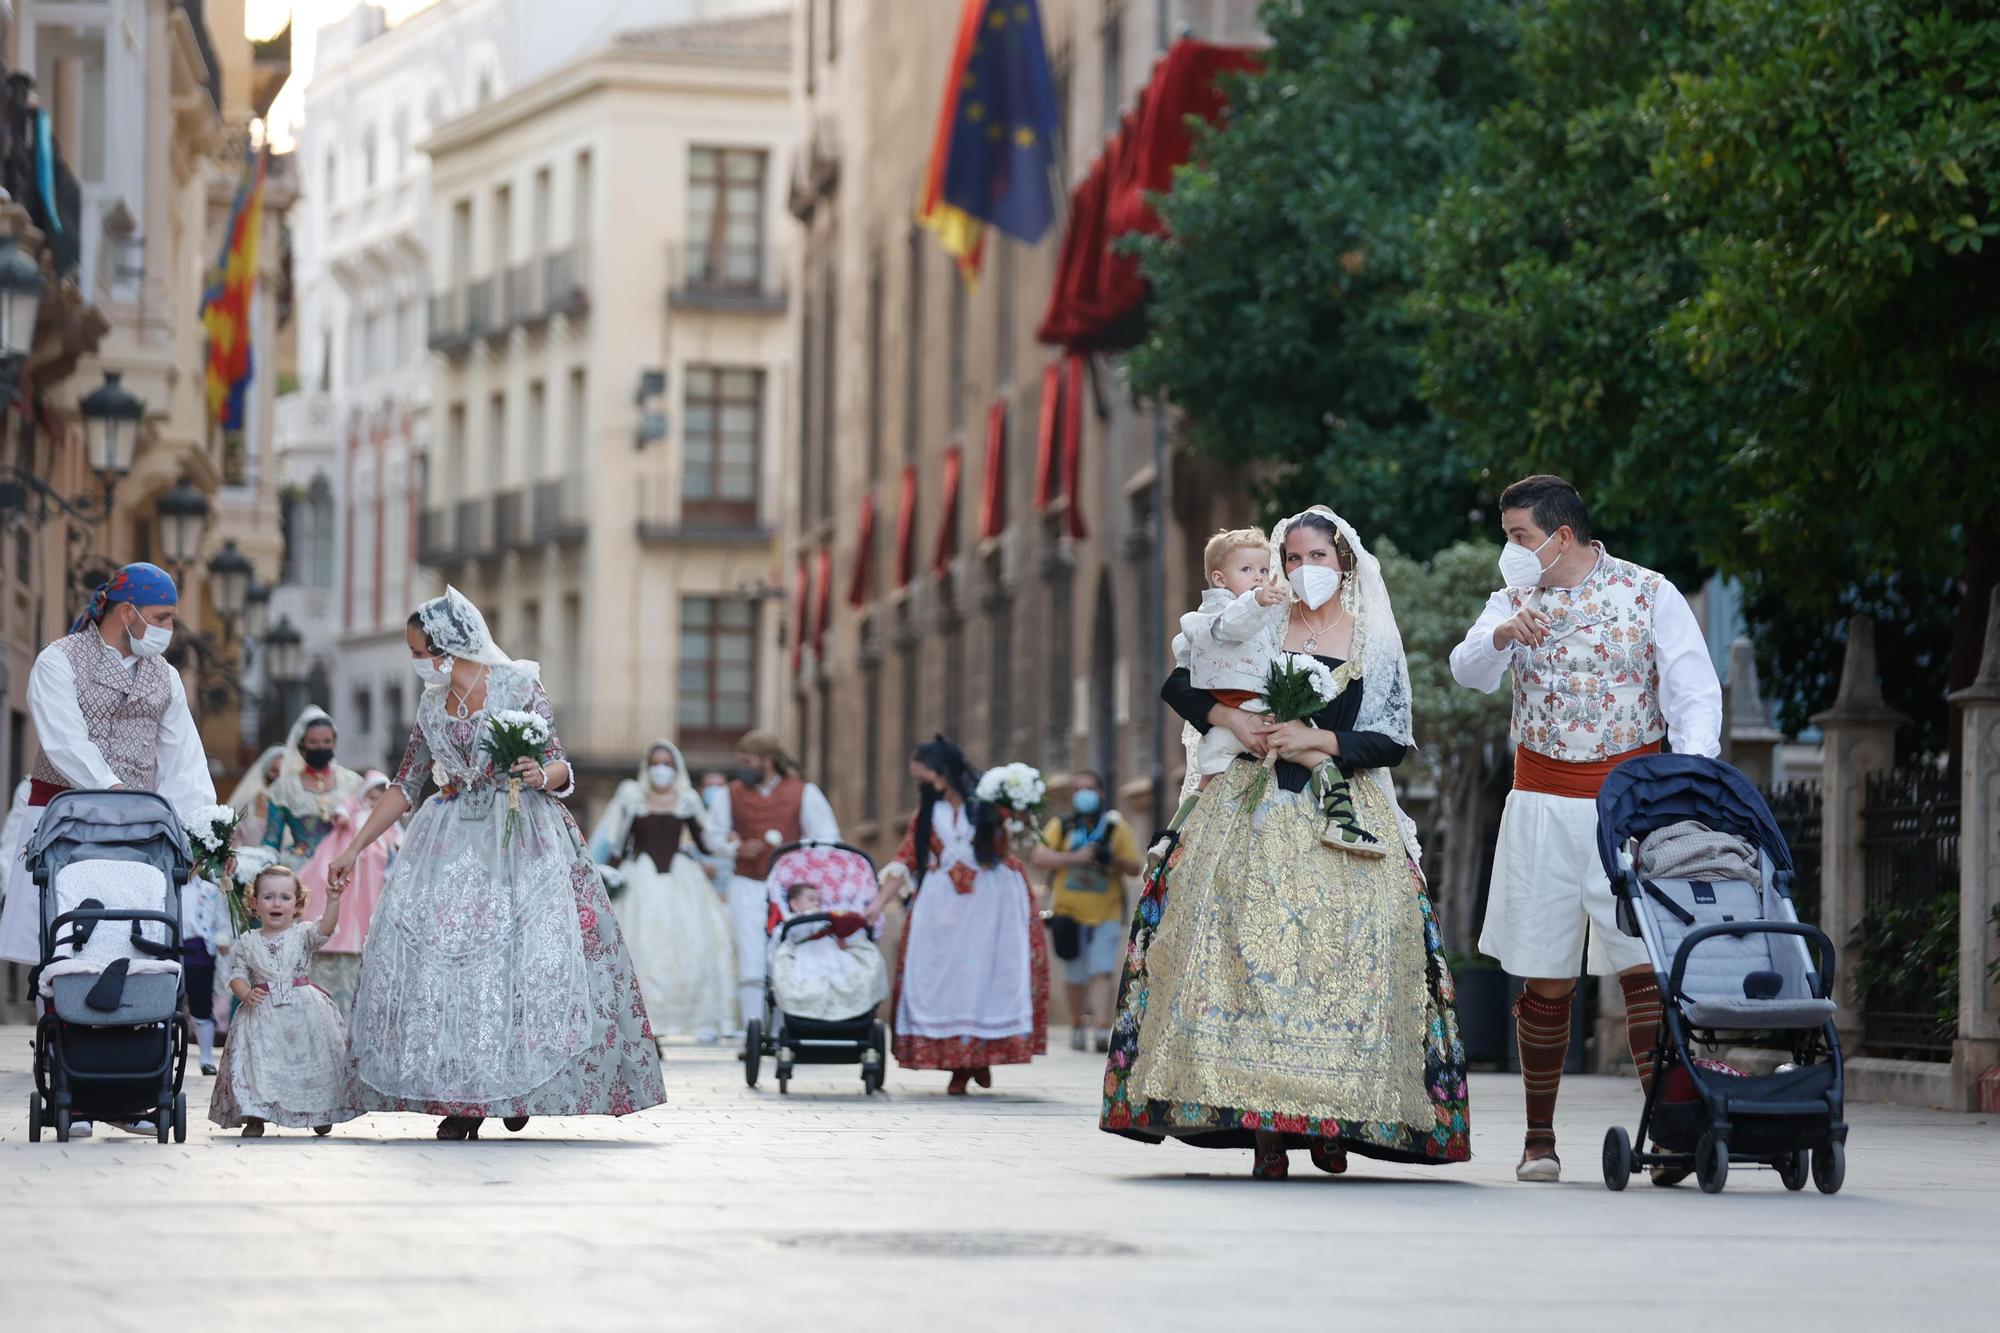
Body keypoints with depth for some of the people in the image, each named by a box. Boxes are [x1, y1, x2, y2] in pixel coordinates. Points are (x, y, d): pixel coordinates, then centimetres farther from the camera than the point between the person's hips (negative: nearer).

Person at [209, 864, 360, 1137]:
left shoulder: (303, 934, 3)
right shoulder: (246, 943, 6)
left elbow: (324, 929, -16)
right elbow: (237, 975, 5)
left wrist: (333, 901, -31)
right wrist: (246, 994, -16)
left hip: (305, 1011, 0)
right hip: (262, 1013, 0)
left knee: (311, 1058, 2)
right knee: (259, 1059, -8)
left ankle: (320, 1113, 17)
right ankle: (255, 1116, 0)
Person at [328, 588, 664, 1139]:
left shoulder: (519, 685, -3)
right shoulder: (431, 705, 12)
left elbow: (560, 768, -2)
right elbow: (405, 785, 19)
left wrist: (541, 775, -25)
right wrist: (354, 849, 18)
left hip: (519, 838, -4)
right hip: (453, 841, 5)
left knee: (523, 953, -11)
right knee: (438, 952, -8)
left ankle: (518, 1087, 3)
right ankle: (461, 1097, -6)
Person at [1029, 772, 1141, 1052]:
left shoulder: (1116, 827, 6)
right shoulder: (1060, 827, 5)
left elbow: (1135, 868, 3)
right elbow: (1039, 858, -9)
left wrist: (1114, 861, -18)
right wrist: (1074, 858, -20)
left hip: (1106, 913, -1)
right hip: (1069, 912, 1)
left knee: (1102, 972, -13)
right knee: (1075, 976, 7)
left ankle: (1104, 1029, -18)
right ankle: (1078, 1025, 26)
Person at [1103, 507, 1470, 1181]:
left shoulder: (1375, 642, 8)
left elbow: (1394, 741, 3)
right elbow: (1178, 683, 10)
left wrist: (1320, 740, -10)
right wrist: (1231, 718, -7)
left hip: (1342, 817, 0)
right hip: (1254, 814, 0)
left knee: (1339, 955, -8)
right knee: (1250, 949, -10)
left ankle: (1330, 1124, -1)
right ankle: (1263, 1126, -12)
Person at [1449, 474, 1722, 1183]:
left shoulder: (1649, 594, 1)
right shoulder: (1514, 601, 9)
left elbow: (1695, 695, -3)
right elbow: (1468, 671, -8)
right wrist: (1500, 635, -30)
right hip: (1542, 805, 2)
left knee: (1644, 964, -11)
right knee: (1546, 979, 4)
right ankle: (1539, 1138, 15)